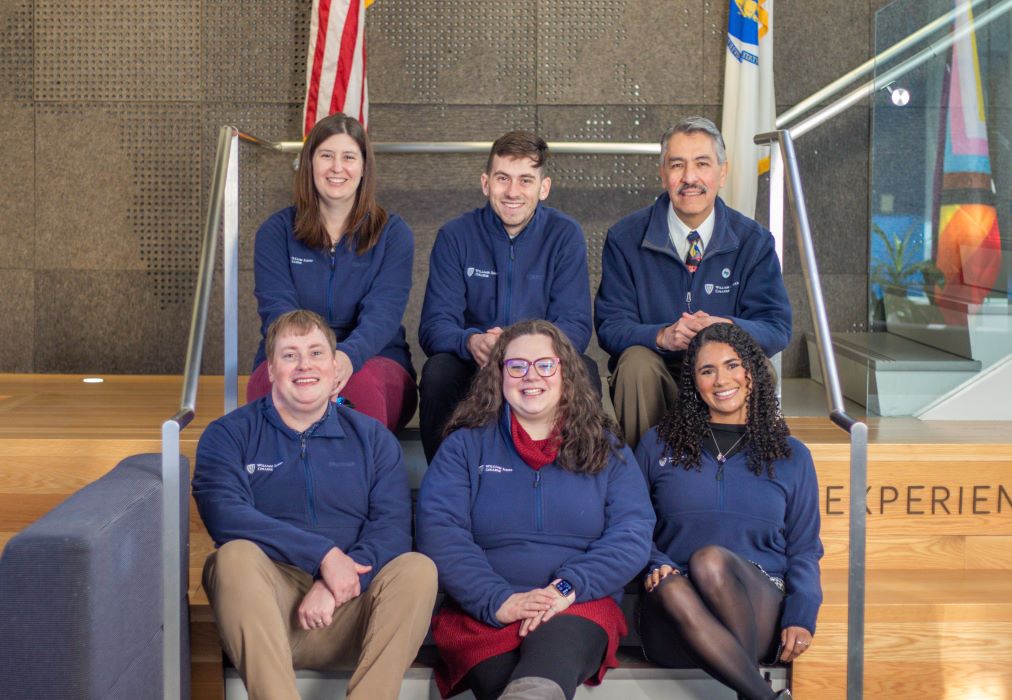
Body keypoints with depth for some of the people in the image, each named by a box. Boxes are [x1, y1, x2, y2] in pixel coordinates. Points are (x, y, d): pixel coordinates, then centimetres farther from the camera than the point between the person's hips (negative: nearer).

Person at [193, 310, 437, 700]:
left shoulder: (372, 438, 15)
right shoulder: (229, 435, 10)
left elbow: (392, 526, 0)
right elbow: (224, 514, -10)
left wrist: (335, 585, -18)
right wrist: (323, 554, -17)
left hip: (347, 611, 2)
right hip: (265, 612, -1)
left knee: (417, 569, -26)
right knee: (236, 555, -32)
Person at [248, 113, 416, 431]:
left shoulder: (393, 234, 6)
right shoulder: (276, 232, 8)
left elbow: (382, 313, -9)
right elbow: (276, 309, -6)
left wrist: (349, 356, -34)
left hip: (374, 361, 0)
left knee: (360, 381, -36)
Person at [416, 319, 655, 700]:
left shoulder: (605, 448, 15)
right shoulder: (466, 445, 12)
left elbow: (633, 534, 2)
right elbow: (440, 533, -1)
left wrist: (567, 588, -15)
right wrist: (498, 601, -16)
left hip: (581, 606, 1)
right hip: (482, 613, 0)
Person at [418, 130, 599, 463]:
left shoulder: (565, 235, -1)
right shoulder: (455, 236, -1)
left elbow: (575, 325, -8)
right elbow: (434, 326, -8)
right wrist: (471, 342, -33)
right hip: (473, 369, 0)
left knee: (583, 372, -29)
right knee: (438, 371, -31)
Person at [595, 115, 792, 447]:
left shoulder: (754, 241, 1)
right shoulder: (625, 239, -1)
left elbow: (777, 327, -4)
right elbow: (609, 325, -6)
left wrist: (727, 328, -28)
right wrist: (663, 335, -28)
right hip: (654, 376, -1)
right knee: (636, 361, -32)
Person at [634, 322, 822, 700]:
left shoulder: (791, 456, 17)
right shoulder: (658, 445, 17)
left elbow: (804, 549, 14)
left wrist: (801, 617, -3)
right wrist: (655, 565, -6)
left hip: (760, 609, 0)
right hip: (674, 622, 1)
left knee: (710, 560, -34)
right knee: (671, 590, -37)